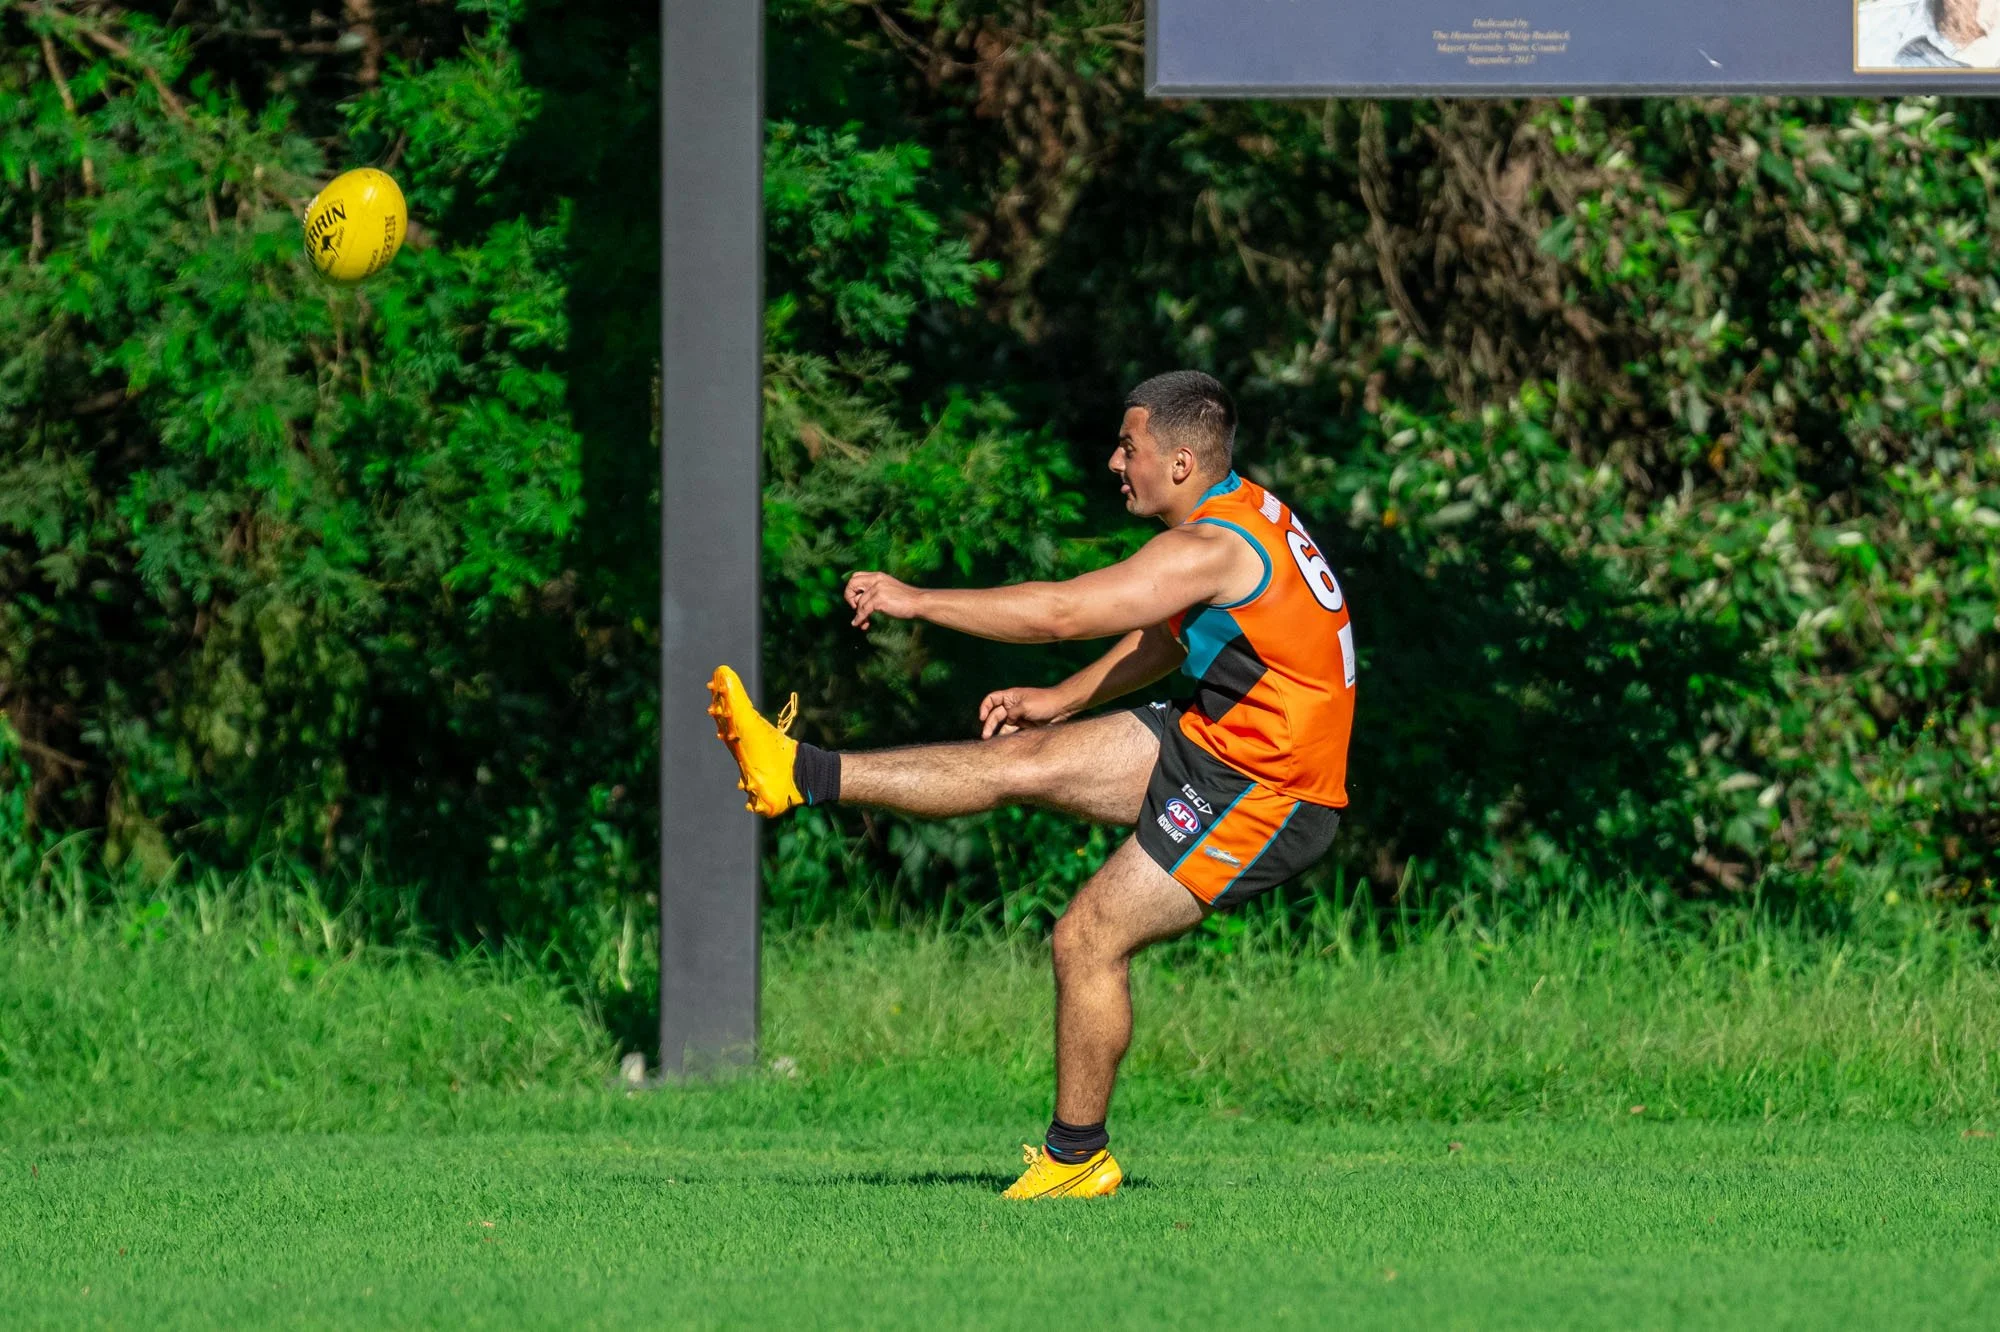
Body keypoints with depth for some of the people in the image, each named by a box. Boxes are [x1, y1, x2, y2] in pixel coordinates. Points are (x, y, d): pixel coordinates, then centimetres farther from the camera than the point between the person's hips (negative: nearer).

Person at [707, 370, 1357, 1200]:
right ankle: (804, 775, 8)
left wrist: (916, 600, -17)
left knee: (1088, 940, -6)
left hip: (1256, 801, -9)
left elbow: (1060, 613, -26)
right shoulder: (1244, 513, 6)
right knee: (1023, 759, 5)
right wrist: (1062, 700, 15)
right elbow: (1166, 638, 22)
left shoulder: (1213, 549, -25)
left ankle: (1077, 1156, 7)